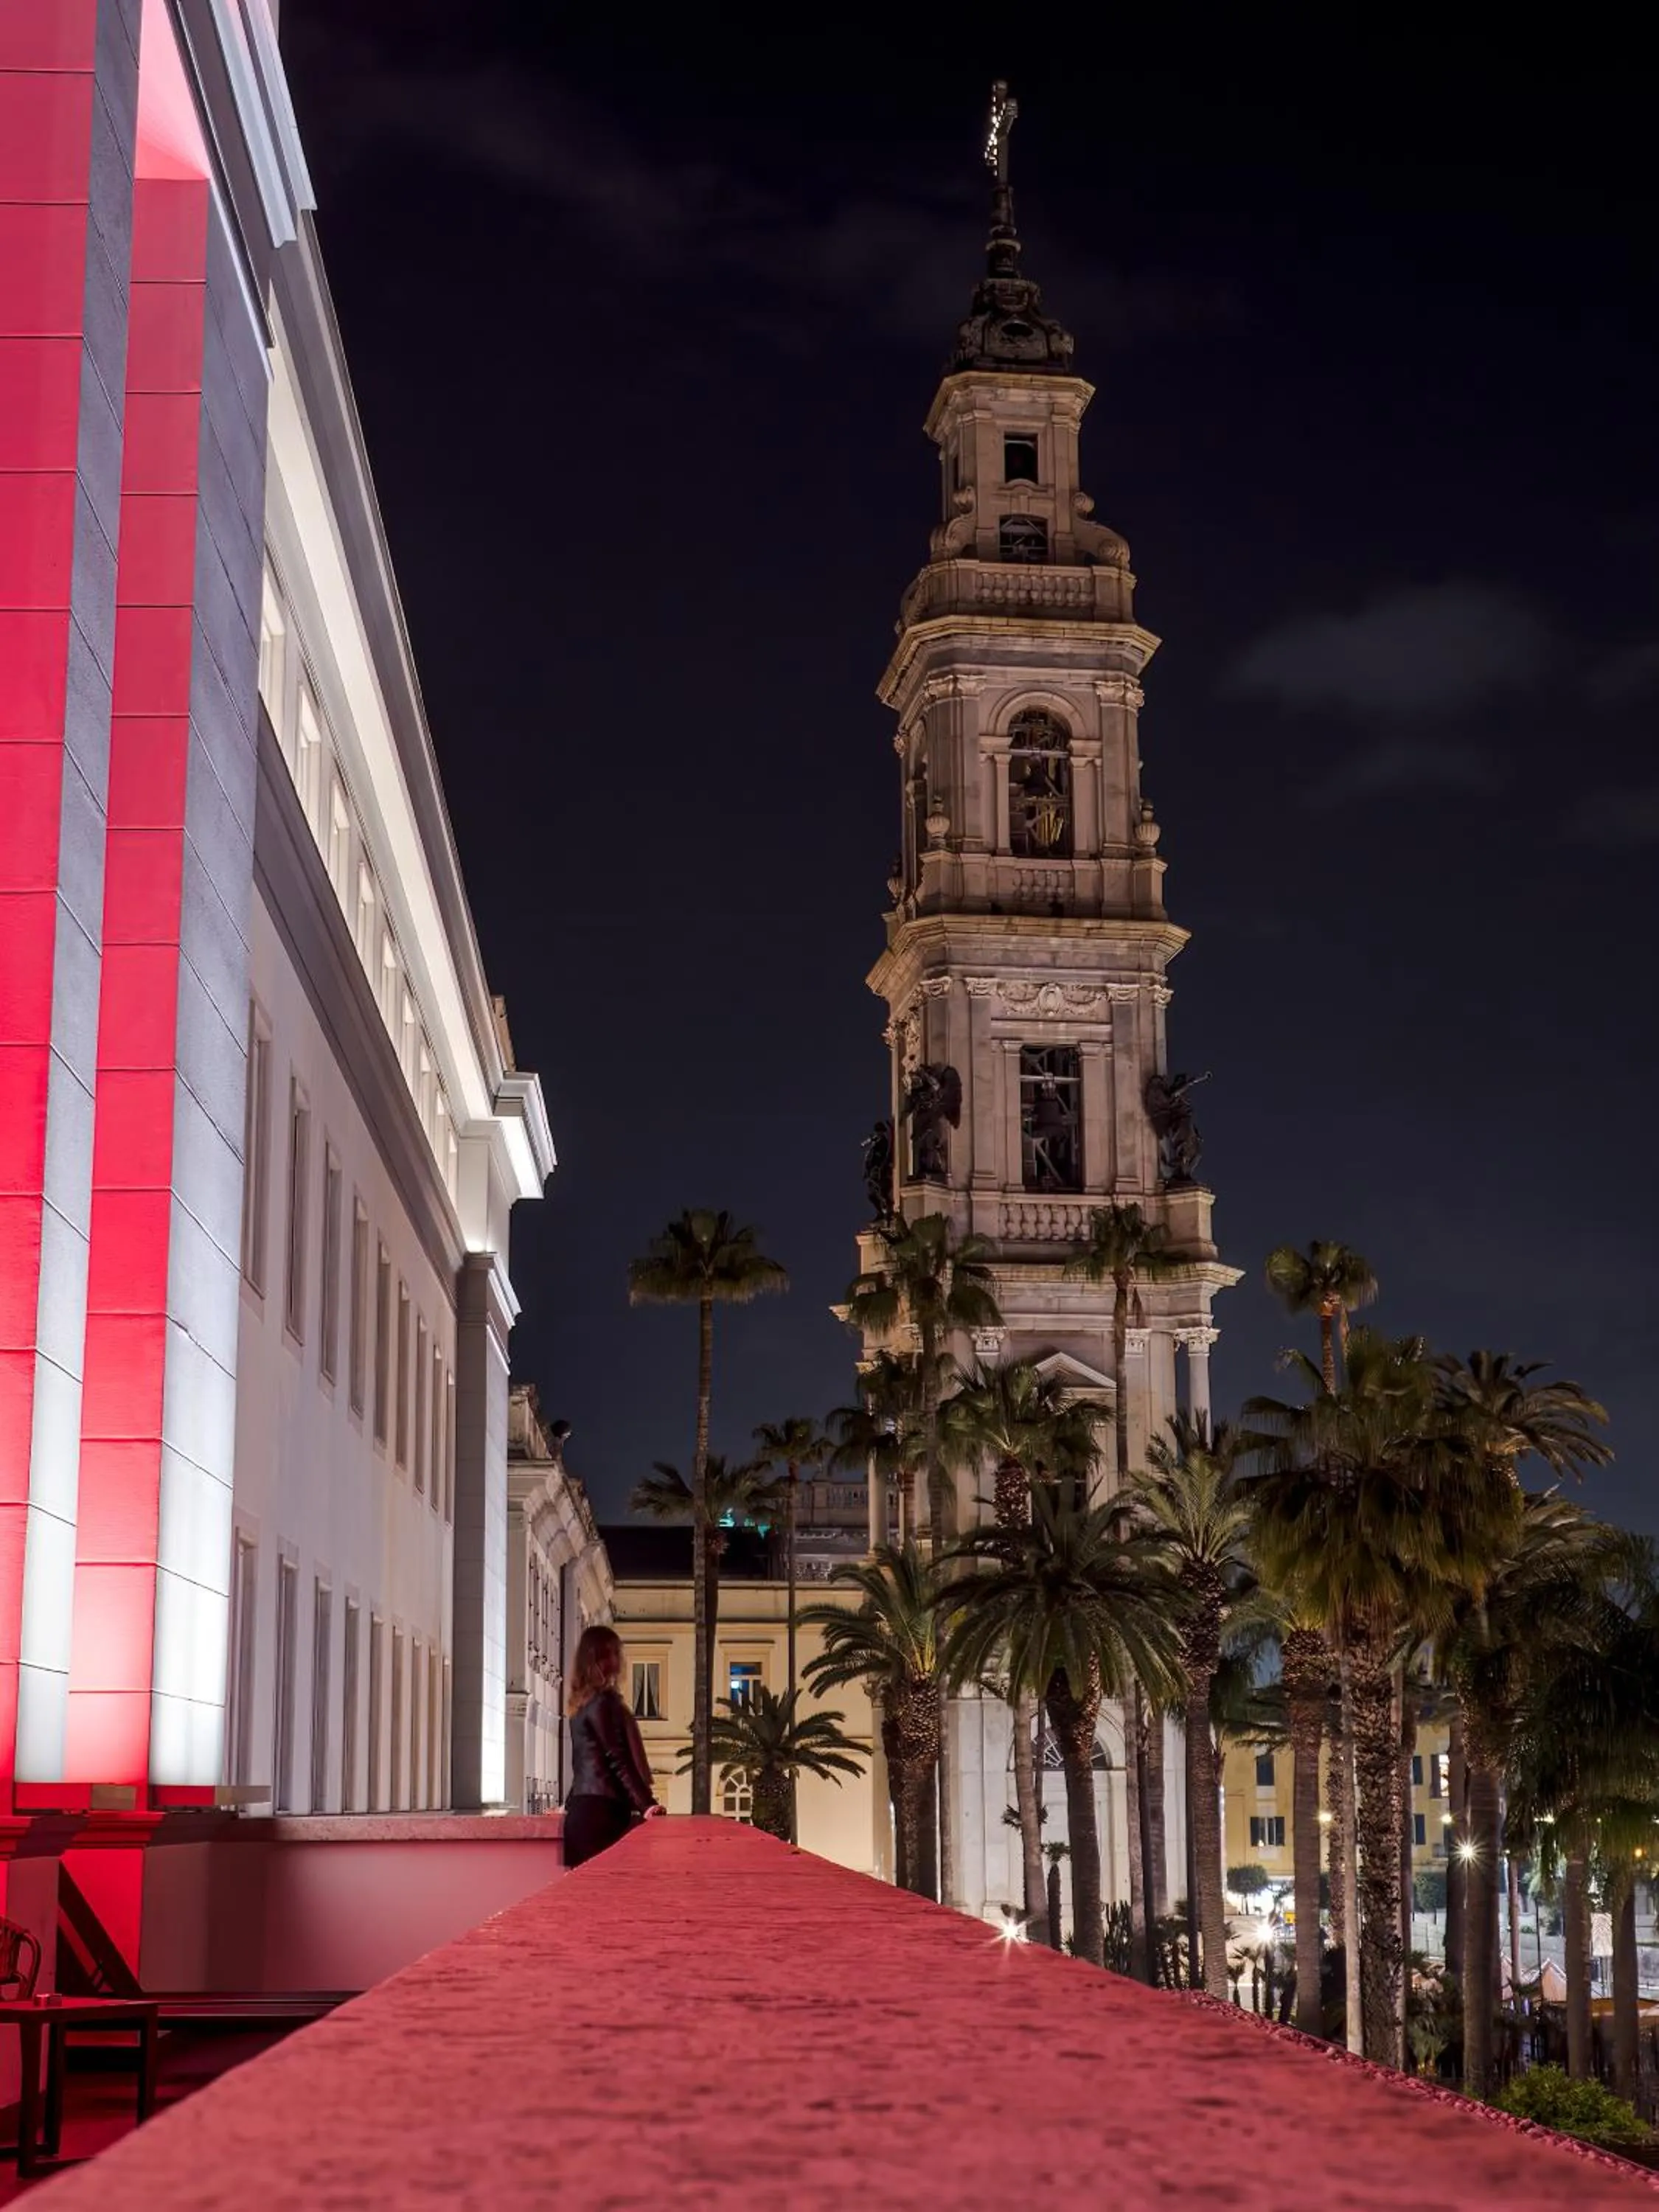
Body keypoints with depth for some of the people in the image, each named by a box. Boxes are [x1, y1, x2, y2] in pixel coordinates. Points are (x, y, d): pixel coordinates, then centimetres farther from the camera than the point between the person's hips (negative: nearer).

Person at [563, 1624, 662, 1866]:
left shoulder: (581, 1703, 17)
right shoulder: (603, 1701, -9)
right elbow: (618, 1760, -15)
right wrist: (646, 1804, -18)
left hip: (583, 1807, 9)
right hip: (601, 1810, -9)